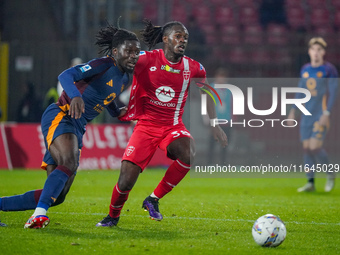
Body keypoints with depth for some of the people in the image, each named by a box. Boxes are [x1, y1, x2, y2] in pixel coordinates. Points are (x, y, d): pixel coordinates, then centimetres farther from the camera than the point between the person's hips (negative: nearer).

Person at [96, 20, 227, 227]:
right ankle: (113, 216, 22)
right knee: (126, 181, -13)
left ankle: (154, 200, -11)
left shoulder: (193, 68, 1)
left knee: (189, 153, -33)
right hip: (146, 126, -2)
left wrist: (214, 124, 13)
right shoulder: (147, 59, -9)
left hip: (173, 127, 2)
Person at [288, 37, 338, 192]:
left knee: (315, 147, -15)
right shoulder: (305, 69, 12)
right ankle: (310, 183, 9)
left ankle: (330, 174, 7)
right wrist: (293, 110, 17)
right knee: (306, 147, 2)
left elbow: (333, 92, -8)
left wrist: (327, 113, -16)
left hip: (321, 116, -6)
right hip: (307, 115, 6)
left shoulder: (329, 70, -5)